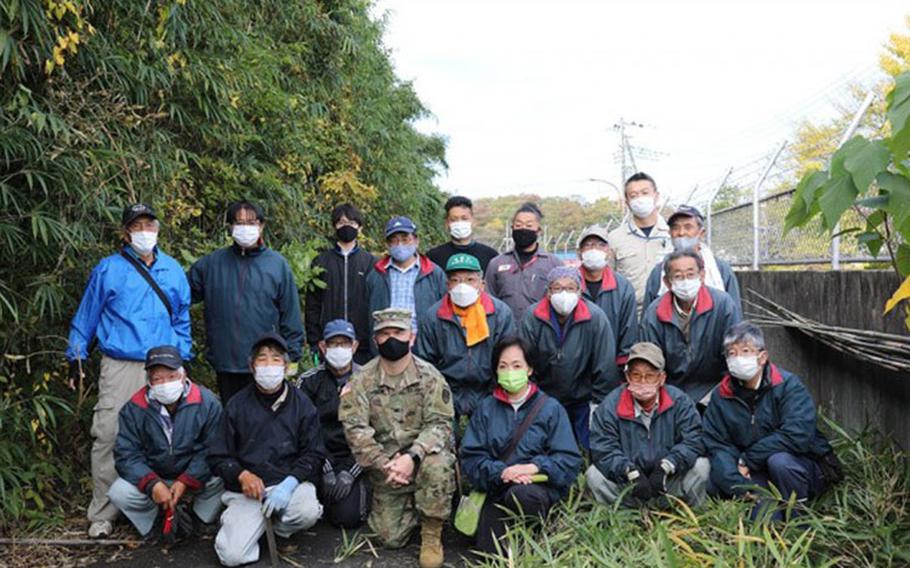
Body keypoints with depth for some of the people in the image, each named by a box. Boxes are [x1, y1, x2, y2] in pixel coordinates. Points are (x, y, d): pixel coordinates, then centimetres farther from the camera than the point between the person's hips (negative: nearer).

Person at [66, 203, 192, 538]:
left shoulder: (173, 270, 12)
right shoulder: (108, 270, 3)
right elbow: (86, 318, 9)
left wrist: (183, 357, 14)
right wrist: (76, 358, 8)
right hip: (120, 368, -2)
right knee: (108, 437, -7)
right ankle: (102, 514, 3)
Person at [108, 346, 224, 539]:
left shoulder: (207, 403, -16)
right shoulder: (134, 409, -12)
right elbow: (126, 455, -13)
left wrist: (185, 482, -25)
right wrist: (152, 484, -28)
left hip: (194, 477, -1)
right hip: (151, 478, 1)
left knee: (221, 478, -30)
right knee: (119, 493, -25)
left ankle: (200, 519, -1)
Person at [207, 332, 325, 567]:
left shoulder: (301, 404, 4)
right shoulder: (237, 405, 4)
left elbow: (313, 454, 2)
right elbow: (218, 457, 5)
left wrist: (290, 483, -15)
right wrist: (242, 475, -15)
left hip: (290, 481, 1)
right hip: (247, 488, -1)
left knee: (308, 512, -32)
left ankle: (278, 526, 3)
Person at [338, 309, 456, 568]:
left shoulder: (430, 377, -5)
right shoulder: (362, 380, -2)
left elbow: (439, 424, -12)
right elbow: (355, 429, -10)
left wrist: (412, 457, -28)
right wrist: (384, 465, -20)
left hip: (423, 456, -1)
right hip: (384, 467, 2)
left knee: (437, 465, -36)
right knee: (391, 537, -7)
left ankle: (432, 534, -13)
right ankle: (411, 507, 29)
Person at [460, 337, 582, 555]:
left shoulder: (550, 408, 6)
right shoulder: (485, 409, 12)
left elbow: (570, 460, -2)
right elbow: (471, 457, 1)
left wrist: (534, 467, -18)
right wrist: (500, 471, -17)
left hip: (541, 486, -1)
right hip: (498, 490, 1)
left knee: (520, 494, -36)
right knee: (491, 551, -21)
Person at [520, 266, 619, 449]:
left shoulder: (596, 317, -15)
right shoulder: (533, 317, -12)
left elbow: (606, 367, -9)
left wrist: (600, 403, -6)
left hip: (583, 401, -1)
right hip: (543, 401, 1)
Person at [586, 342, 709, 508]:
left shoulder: (679, 401, -5)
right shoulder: (610, 406, -9)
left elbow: (694, 441, -12)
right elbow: (603, 449, -15)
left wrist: (665, 466, -26)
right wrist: (631, 472, -29)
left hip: (668, 483, 1)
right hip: (626, 485, -1)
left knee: (700, 466, -21)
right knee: (594, 475, -24)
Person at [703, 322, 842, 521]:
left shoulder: (788, 385, -11)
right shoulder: (722, 396, 1)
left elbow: (797, 436, -23)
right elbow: (718, 445, -5)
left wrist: (747, 459, -18)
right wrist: (738, 485, -22)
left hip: (807, 470, -2)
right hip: (758, 475, 2)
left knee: (778, 460, -34)